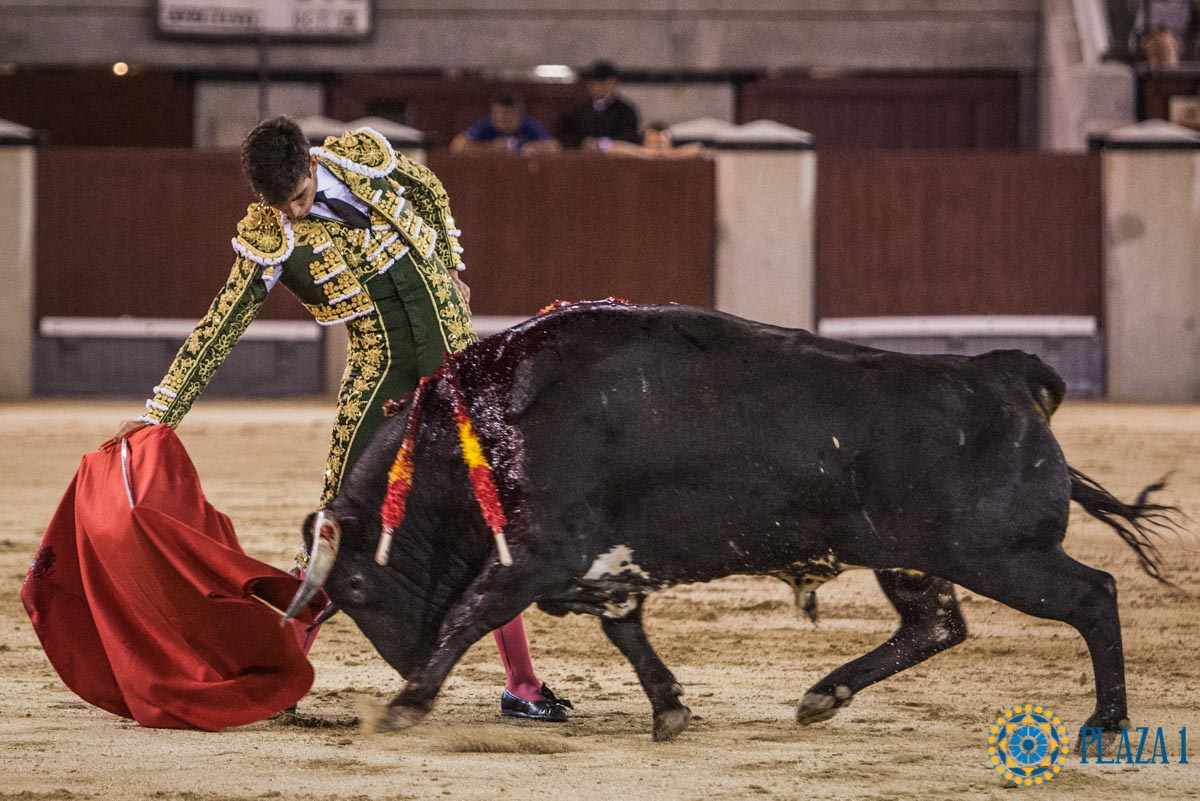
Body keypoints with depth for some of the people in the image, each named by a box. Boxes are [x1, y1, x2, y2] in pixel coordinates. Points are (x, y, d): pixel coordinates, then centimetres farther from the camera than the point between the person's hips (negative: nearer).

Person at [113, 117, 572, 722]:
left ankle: (522, 685, 8)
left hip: (454, 357, 2)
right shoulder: (269, 240, -13)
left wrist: (449, 271, 19)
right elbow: (217, 331, -12)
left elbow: (430, 193, 16)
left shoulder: (364, 155, -6)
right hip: (378, 373, -2)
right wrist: (159, 412, -16)